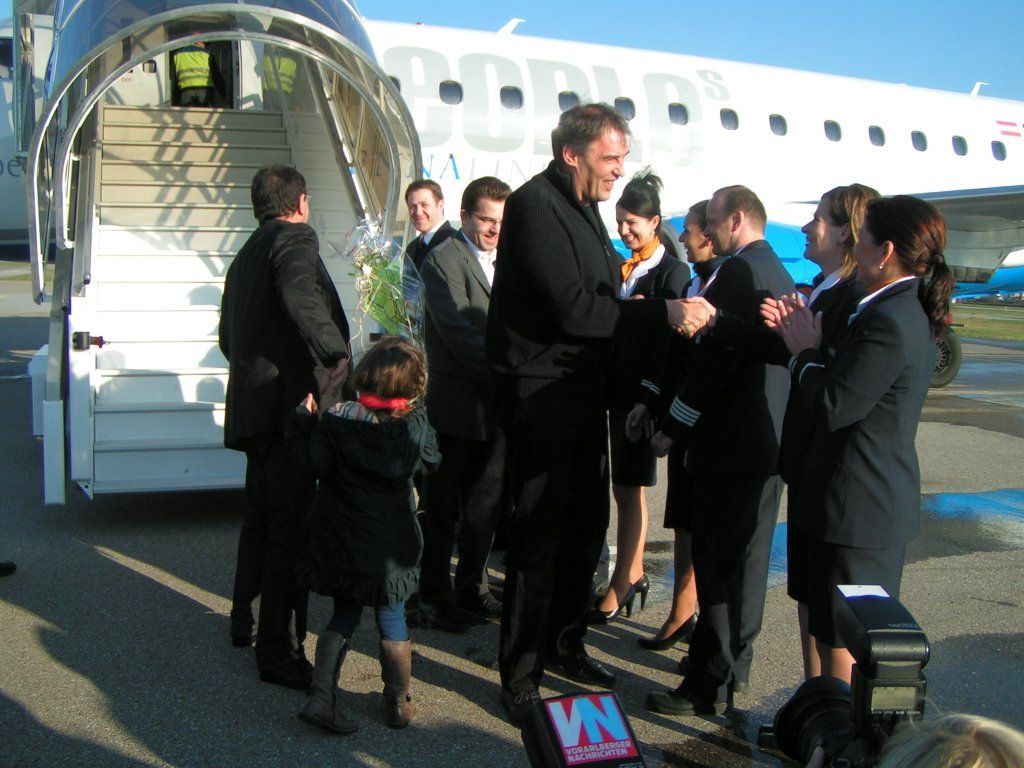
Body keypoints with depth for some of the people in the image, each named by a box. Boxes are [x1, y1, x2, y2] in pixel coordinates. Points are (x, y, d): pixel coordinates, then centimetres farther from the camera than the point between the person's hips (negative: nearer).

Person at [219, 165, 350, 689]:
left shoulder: (245, 256, 23)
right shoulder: (296, 239, -5)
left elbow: (228, 336, 29)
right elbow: (300, 295, -27)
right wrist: (337, 352, -37)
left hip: (252, 405, 10)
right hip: (288, 402, -10)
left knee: (263, 513, 24)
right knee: (290, 526, -8)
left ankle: (244, 619, 38)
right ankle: (278, 650, -5)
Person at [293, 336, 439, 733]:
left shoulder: (335, 419, -13)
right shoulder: (414, 426, -12)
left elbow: (317, 463, -13)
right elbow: (431, 461, 5)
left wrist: (303, 420, -1)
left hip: (341, 545, 1)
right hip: (391, 548, -1)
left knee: (344, 615, 16)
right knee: (392, 620, 14)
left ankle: (321, 697, 9)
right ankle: (399, 702, 25)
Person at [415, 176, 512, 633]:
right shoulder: (444, 260, -9)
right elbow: (459, 330, -18)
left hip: (496, 406, 7)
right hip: (456, 403, -7)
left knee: (486, 503, 15)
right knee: (442, 507, 4)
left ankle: (471, 587, 29)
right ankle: (432, 598, 15)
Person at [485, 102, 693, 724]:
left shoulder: (584, 208, 16)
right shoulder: (535, 205, -14)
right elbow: (572, 310, -22)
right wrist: (663, 312, -22)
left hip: (585, 393, 9)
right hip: (541, 396, -9)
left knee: (587, 525, 15)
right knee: (539, 534, -3)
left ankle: (564, 642, 32)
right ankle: (520, 674, 10)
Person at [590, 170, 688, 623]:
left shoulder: (672, 272, -9)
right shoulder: (620, 267, 12)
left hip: (643, 395, -7)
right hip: (619, 392, 7)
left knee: (630, 487, -2)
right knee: (625, 487, 13)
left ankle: (620, 585, 5)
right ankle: (635, 574, 24)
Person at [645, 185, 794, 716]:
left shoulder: (738, 272, -15)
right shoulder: (777, 273, 17)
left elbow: (714, 358, -20)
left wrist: (672, 426, -12)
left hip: (733, 443, -10)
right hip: (770, 440, 10)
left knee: (718, 563, -4)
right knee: (748, 557, 17)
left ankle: (709, 684, 3)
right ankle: (734, 666, 30)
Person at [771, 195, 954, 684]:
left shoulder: (888, 322, -24)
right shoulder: (913, 314, 9)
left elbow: (833, 406, -24)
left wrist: (804, 351, -8)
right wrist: (805, 342, 2)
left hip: (859, 505, -10)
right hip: (886, 499, 10)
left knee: (841, 640, 1)